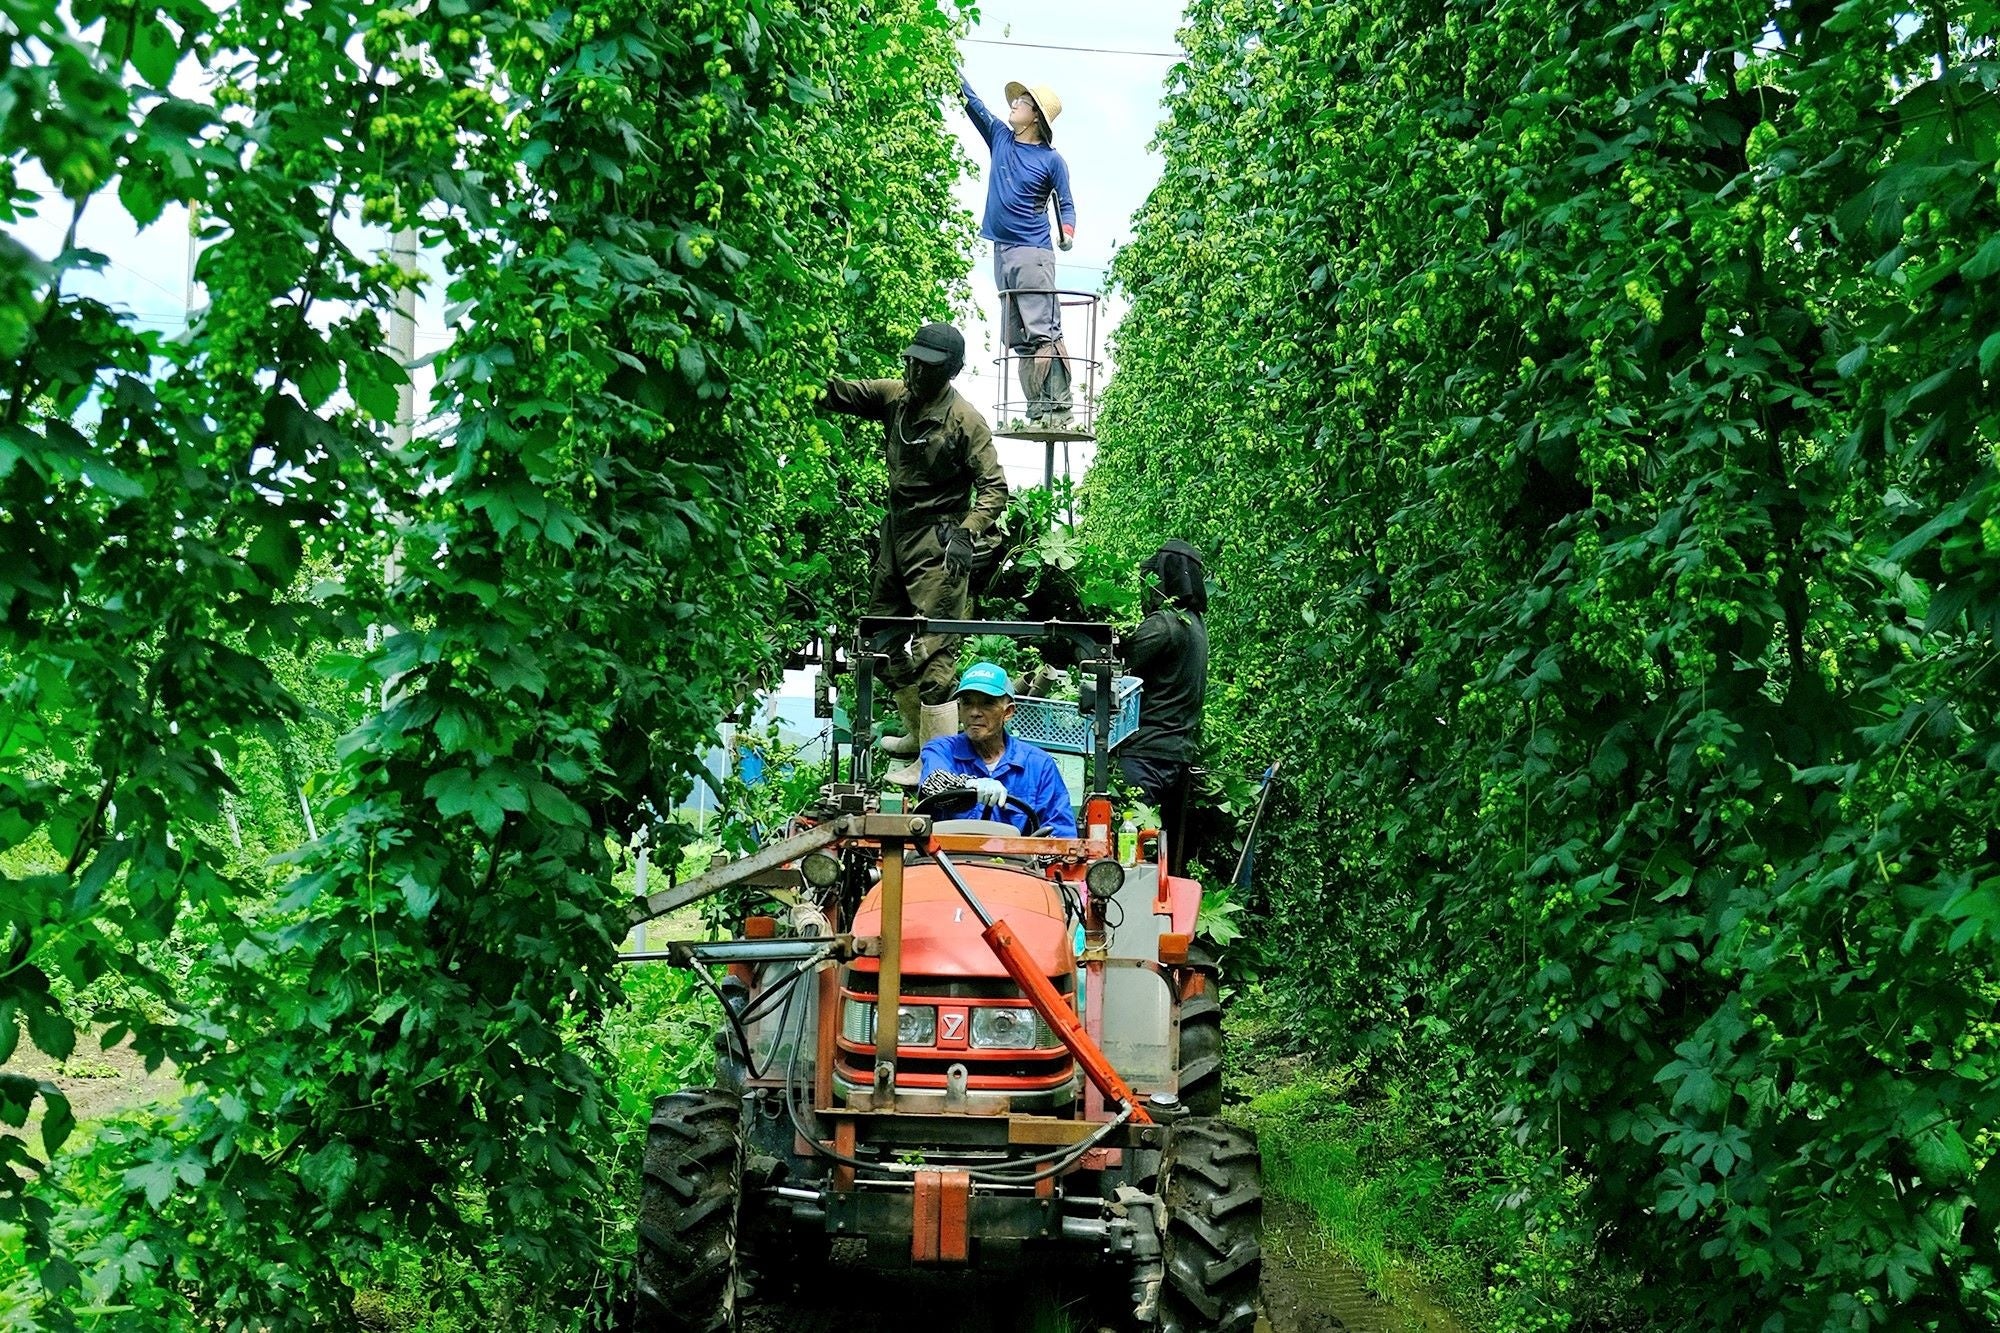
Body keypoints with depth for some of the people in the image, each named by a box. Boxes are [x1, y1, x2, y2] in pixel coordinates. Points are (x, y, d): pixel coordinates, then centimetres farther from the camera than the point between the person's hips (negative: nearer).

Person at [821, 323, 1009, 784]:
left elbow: (994, 488, -11)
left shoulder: (964, 419, -11)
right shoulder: (894, 396, 7)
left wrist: (966, 531, -24)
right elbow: (840, 394, 4)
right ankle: (918, 735, 34)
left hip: (936, 543, -8)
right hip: (895, 533, 8)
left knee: (932, 651, -10)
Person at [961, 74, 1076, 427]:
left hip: (1033, 253, -6)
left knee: (1043, 334, -14)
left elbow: (1066, 204, 4)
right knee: (1018, 341, 3)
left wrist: (1068, 233, -14)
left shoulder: (1051, 159, -1)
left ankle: (1059, 410, -18)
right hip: (1001, 252, 6)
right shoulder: (1000, 137, 13)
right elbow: (972, 101, 17)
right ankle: (1037, 412, 3)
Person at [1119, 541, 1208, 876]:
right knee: (1170, 851, 14)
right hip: (1181, 751, 10)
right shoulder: (1195, 624, 17)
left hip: (1148, 752, -10)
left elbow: (1118, 669, -14)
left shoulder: (1163, 623, -12)